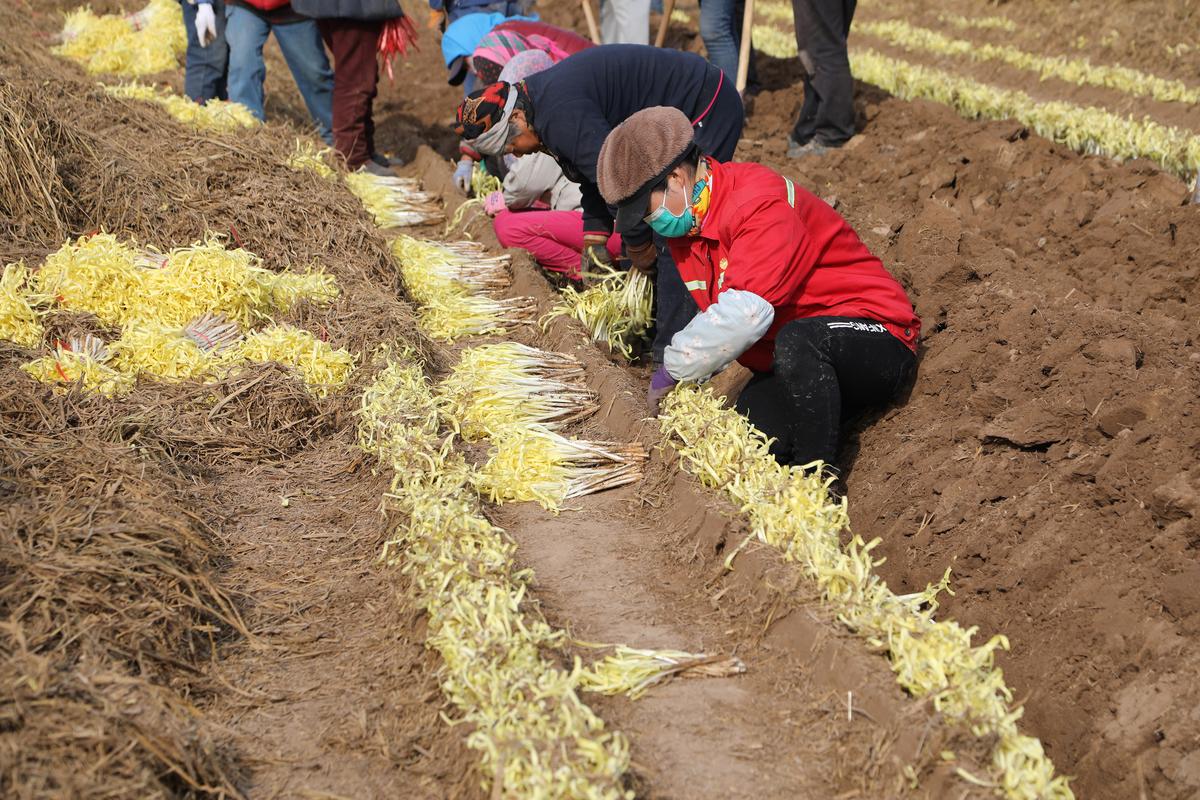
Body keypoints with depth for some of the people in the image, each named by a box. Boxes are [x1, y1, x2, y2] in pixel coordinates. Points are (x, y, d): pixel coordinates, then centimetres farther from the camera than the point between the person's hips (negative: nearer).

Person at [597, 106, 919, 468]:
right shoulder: (684, 219, 7)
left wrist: (671, 371, -23)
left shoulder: (759, 201, -22)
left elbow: (746, 312, -34)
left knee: (797, 342, -41)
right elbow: (715, 318, 15)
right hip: (791, 366, 7)